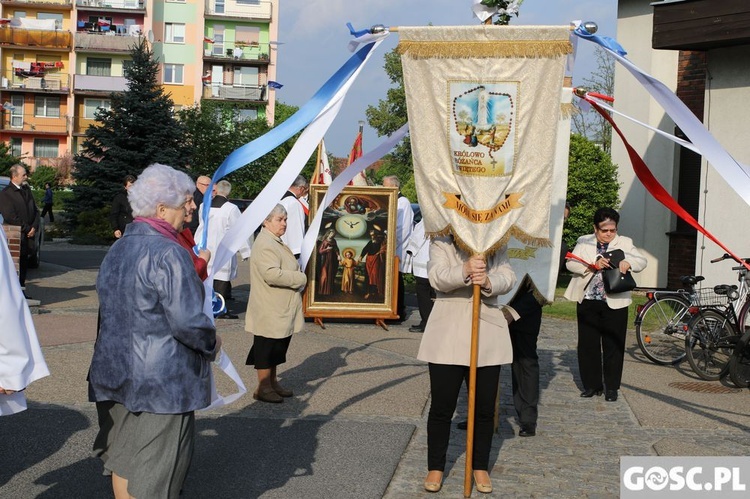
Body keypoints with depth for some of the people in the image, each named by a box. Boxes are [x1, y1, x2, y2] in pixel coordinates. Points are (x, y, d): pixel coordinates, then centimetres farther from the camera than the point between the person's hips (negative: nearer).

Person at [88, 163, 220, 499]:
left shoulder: (118, 248, 8)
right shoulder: (167, 253, -20)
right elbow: (188, 322, -23)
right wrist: (212, 343, -4)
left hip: (113, 369, 8)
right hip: (161, 380, -8)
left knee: (123, 457, 18)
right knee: (152, 471, 3)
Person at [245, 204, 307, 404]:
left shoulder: (275, 242, 16)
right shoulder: (265, 244, -19)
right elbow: (272, 274, -30)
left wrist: (298, 277, 9)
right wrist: (300, 278, -20)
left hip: (281, 310, 10)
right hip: (269, 310, -10)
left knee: (278, 347, 16)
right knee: (267, 347, -1)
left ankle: (273, 382, 27)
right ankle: (263, 388, 7)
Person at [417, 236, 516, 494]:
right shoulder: (441, 243, 1)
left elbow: (508, 278, -3)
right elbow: (437, 277, -14)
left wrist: (489, 281, -26)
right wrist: (464, 271, -34)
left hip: (488, 333, 2)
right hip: (448, 334, -2)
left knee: (485, 408, 8)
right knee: (442, 406, 4)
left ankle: (480, 467, 23)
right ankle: (435, 467, 18)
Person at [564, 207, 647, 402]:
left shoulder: (624, 243, 6)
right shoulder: (584, 242, 7)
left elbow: (642, 261, -3)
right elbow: (571, 263, -3)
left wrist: (628, 262, -26)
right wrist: (593, 264, -20)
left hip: (614, 303, -1)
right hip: (587, 302, 1)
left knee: (613, 346, 2)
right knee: (587, 345, 6)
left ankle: (612, 387, 12)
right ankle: (592, 385, 17)